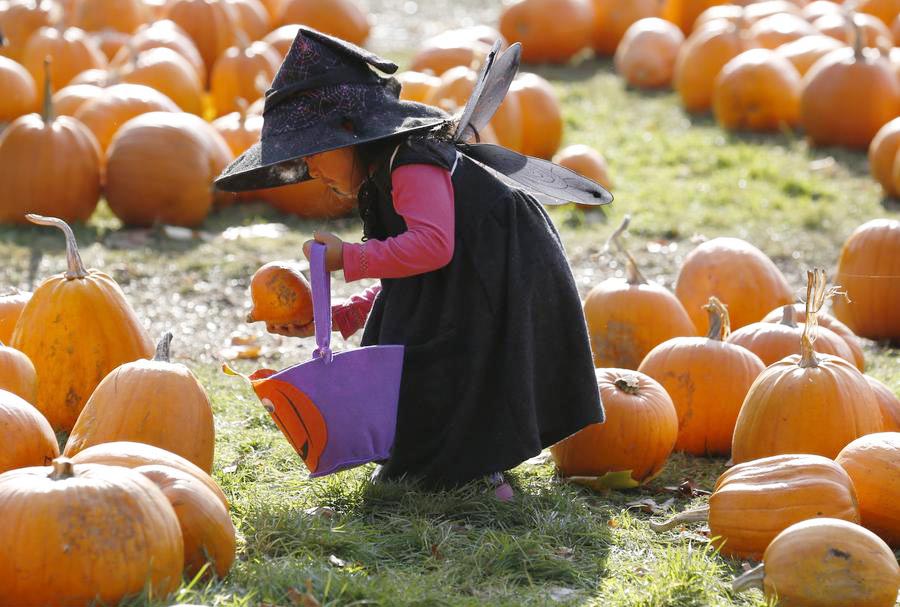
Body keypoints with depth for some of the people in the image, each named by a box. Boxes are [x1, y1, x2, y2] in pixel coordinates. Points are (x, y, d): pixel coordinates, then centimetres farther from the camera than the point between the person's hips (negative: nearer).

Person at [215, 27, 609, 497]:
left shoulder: (411, 165, -19)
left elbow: (433, 245, -36)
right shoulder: (382, 177, 15)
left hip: (507, 280, -11)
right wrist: (331, 319, 7)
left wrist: (347, 258, -27)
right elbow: (404, 283, 16)